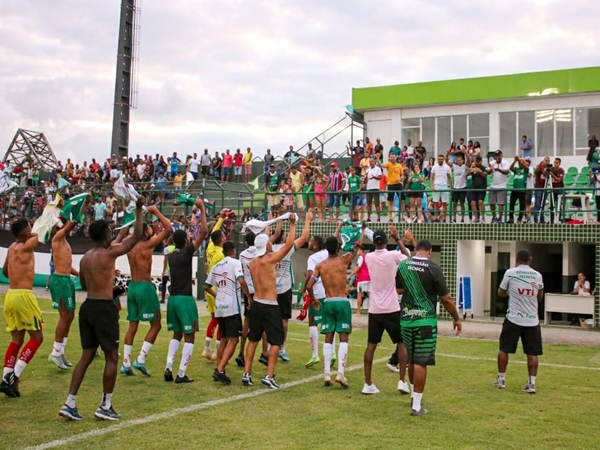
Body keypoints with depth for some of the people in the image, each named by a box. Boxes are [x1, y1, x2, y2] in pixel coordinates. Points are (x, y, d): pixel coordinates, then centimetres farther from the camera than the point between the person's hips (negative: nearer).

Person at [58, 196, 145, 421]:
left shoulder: (85, 257, 10)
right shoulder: (108, 253, -13)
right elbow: (136, 237, -8)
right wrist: (139, 209, -2)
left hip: (87, 306, 8)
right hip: (104, 308, -8)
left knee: (87, 356, 13)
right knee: (112, 358, 3)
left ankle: (70, 404, 11)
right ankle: (105, 407, 7)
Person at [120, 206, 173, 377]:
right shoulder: (147, 245, -13)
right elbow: (169, 229, -14)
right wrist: (156, 212, -7)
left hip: (132, 286, 7)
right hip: (145, 287, -7)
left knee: (132, 326, 12)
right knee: (155, 325, 3)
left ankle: (126, 363, 12)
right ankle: (141, 360, -4)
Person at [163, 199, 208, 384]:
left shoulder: (171, 256, 8)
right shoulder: (186, 252, -11)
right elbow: (203, 232, -16)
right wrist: (202, 209, -9)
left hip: (173, 298, 7)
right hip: (185, 299, -7)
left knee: (177, 335, 18)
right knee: (189, 337, 1)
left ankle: (168, 369, 8)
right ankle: (181, 374, -1)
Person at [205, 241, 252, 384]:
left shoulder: (216, 266, 15)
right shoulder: (235, 262, -5)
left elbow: (207, 286, 19)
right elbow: (241, 281, -19)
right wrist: (249, 297, -10)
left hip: (220, 307, 7)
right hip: (232, 307, -7)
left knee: (224, 340, 18)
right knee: (233, 340, -5)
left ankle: (218, 370, 18)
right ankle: (220, 371, -14)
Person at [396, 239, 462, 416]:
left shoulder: (403, 265, 3)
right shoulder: (433, 268, -10)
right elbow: (446, 299, -8)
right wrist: (456, 319, 5)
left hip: (406, 319, 5)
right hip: (425, 320, -5)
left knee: (411, 360, 20)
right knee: (421, 362, -1)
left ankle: (414, 395, 35)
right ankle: (416, 406, 1)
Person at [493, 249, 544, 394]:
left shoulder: (510, 273, -4)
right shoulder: (537, 275, 2)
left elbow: (500, 293, 9)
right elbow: (540, 297, 17)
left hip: (514, 318, -2)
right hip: (532, 320, 2)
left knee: (504, 349, 11)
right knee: (532, 353, 6)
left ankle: (501, 379, 17)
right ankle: (531, 383, 1)